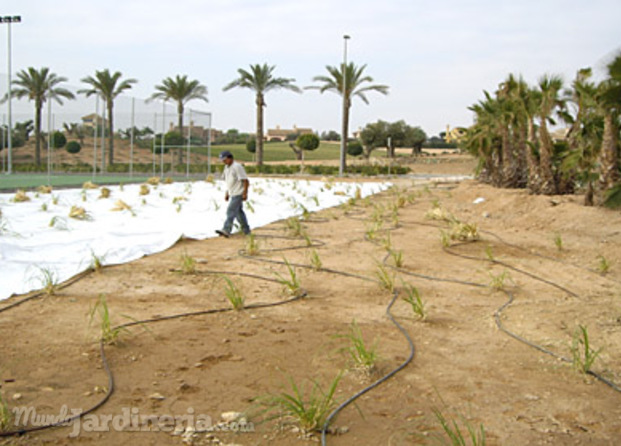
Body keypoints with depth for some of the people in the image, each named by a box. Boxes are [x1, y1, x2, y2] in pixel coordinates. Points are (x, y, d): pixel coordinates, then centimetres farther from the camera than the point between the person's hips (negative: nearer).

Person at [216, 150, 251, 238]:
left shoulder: (237, 166, -15)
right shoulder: (227, 167, 13)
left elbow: (245, 180, -17)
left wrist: (245, 193, -20)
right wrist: (227, 193, 19)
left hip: (238, 194, -9)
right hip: (232, 194, 10)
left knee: (231, 211, -16)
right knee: (239, 212, 14)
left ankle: (226, 230, -22)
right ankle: (246, 230, 22)